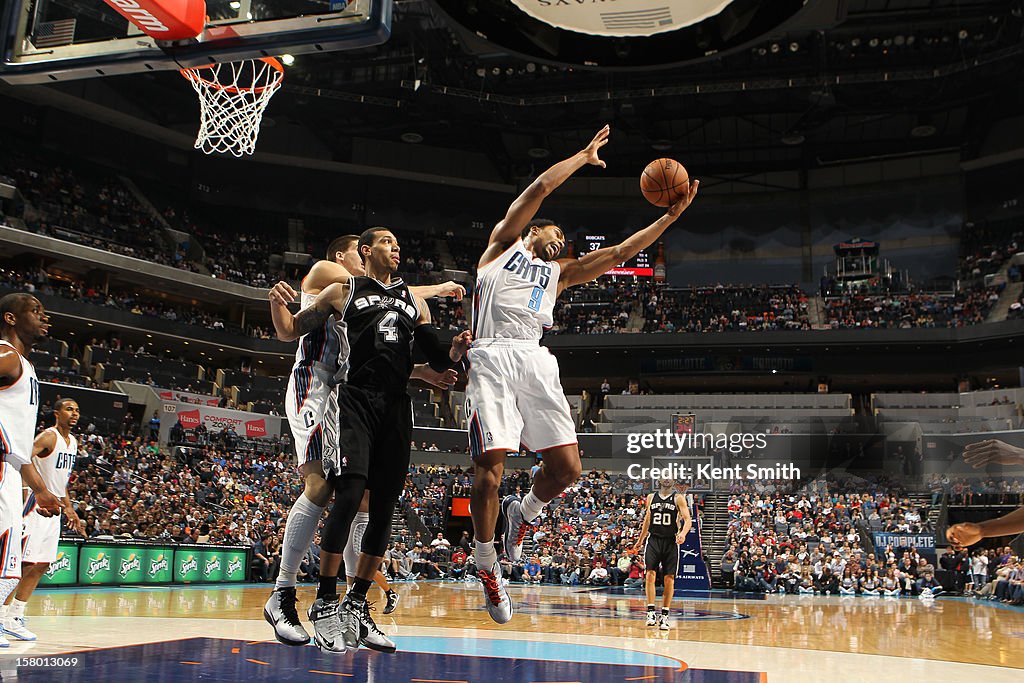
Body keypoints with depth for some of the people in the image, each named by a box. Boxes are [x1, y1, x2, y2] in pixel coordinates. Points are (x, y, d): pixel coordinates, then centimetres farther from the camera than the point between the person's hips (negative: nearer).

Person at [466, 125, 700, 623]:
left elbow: (620, 252, 26)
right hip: (494, 357, -5)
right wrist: (584, 156, 17)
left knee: (567, 467, -6)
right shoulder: (504, 244, 19)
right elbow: (540, 187, 9)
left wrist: (672, 214, 21)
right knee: (489, 463, -11)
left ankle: (523, 512, 25)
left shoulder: (559, 273, 31)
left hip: (536, 362, 5)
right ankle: (486, 565, 7)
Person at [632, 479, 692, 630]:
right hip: (654, 540, 2)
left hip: (671, 542, -2)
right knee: (650, 574, -11)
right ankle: (651, 612, -9)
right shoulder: (651, 497, 10)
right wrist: (640, 540, 25)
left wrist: (683, 533, -28)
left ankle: (665, 615, 9)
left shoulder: (678, 498, 0)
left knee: (669, 578, 1)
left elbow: (688, 519, -7)